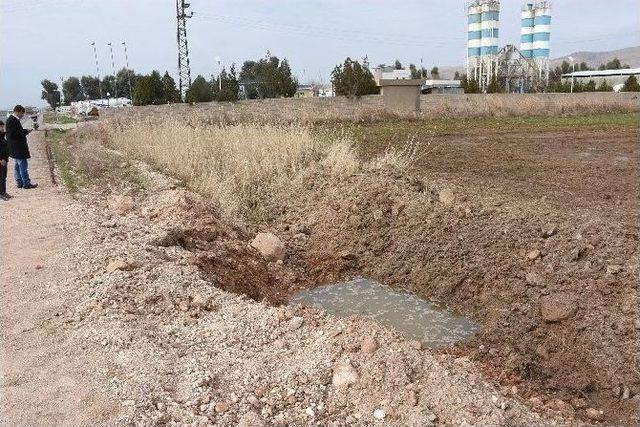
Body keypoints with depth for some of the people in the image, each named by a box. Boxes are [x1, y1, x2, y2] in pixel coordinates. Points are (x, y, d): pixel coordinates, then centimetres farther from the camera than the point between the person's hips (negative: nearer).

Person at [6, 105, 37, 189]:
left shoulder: (13, 120, 14)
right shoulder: (12, 120, -17)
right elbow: (12, 134, -23)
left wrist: (24, 131, 7)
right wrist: (25, 132, -16)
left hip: (17, 148, 11)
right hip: (17, 148, -11)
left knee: (18, 166, 15)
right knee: (23, 165, -6)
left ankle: (19, 183, 22)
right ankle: (26, 184, -2)